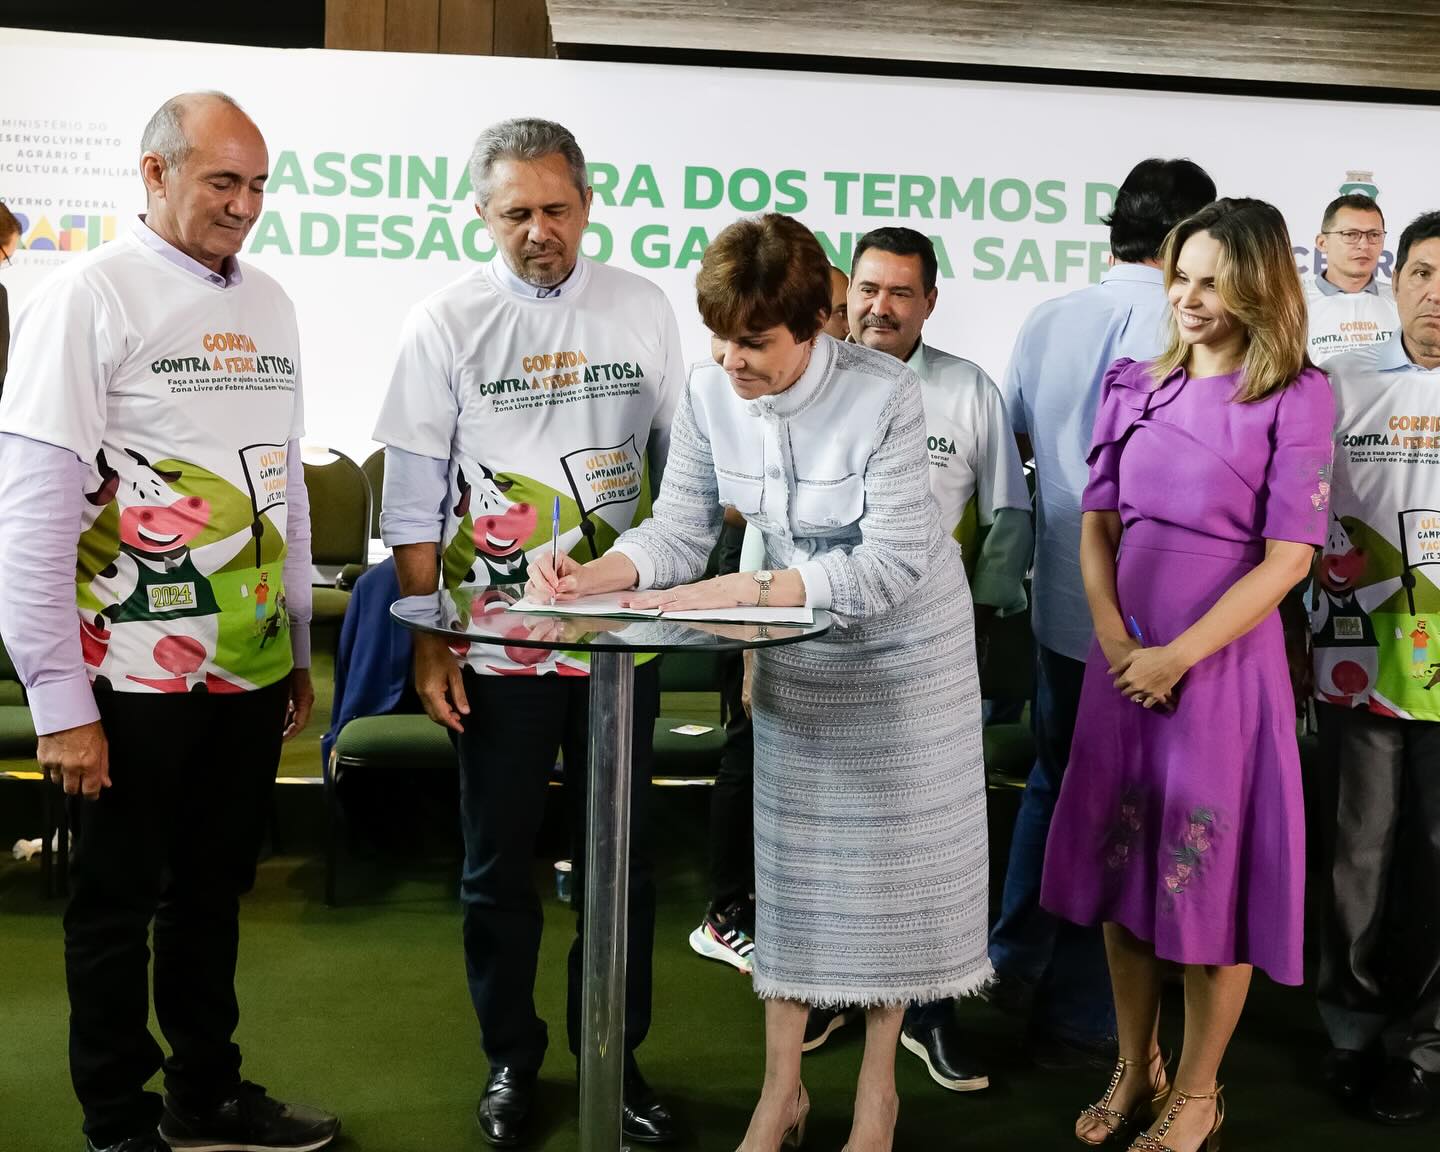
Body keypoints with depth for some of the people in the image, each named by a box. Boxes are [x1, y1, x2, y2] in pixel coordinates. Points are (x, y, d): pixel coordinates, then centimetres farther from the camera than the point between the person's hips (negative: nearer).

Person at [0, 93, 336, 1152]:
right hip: (136, 676, -6)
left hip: (251, 669, 6)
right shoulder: (88, 298, -10)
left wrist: (300, 647, 16)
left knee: (215, 888, 18)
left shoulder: (267, 302, 9)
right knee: (120, 900, 9)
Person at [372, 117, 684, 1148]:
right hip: (497, 639, -1)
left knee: (623, 859, 10)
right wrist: (427, 645, -5)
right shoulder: (445, 322, -2)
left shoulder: (642, 310, 4)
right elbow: (413, 499, -1)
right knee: (500, 863, 10)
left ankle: (615, 1055, 27)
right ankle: (512, 1057, 28)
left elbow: (680, 463, 9)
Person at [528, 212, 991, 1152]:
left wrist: (743, 591, -36)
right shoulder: (710, 394, -15)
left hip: (902, 644, -4)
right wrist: (589, 577, -29)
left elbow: (892, 563, -30)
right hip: (798, 646, 4)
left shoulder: (883, 394, -28)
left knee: (890, 859, 7)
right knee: (791, 855, 9)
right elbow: (678, 534, -10)